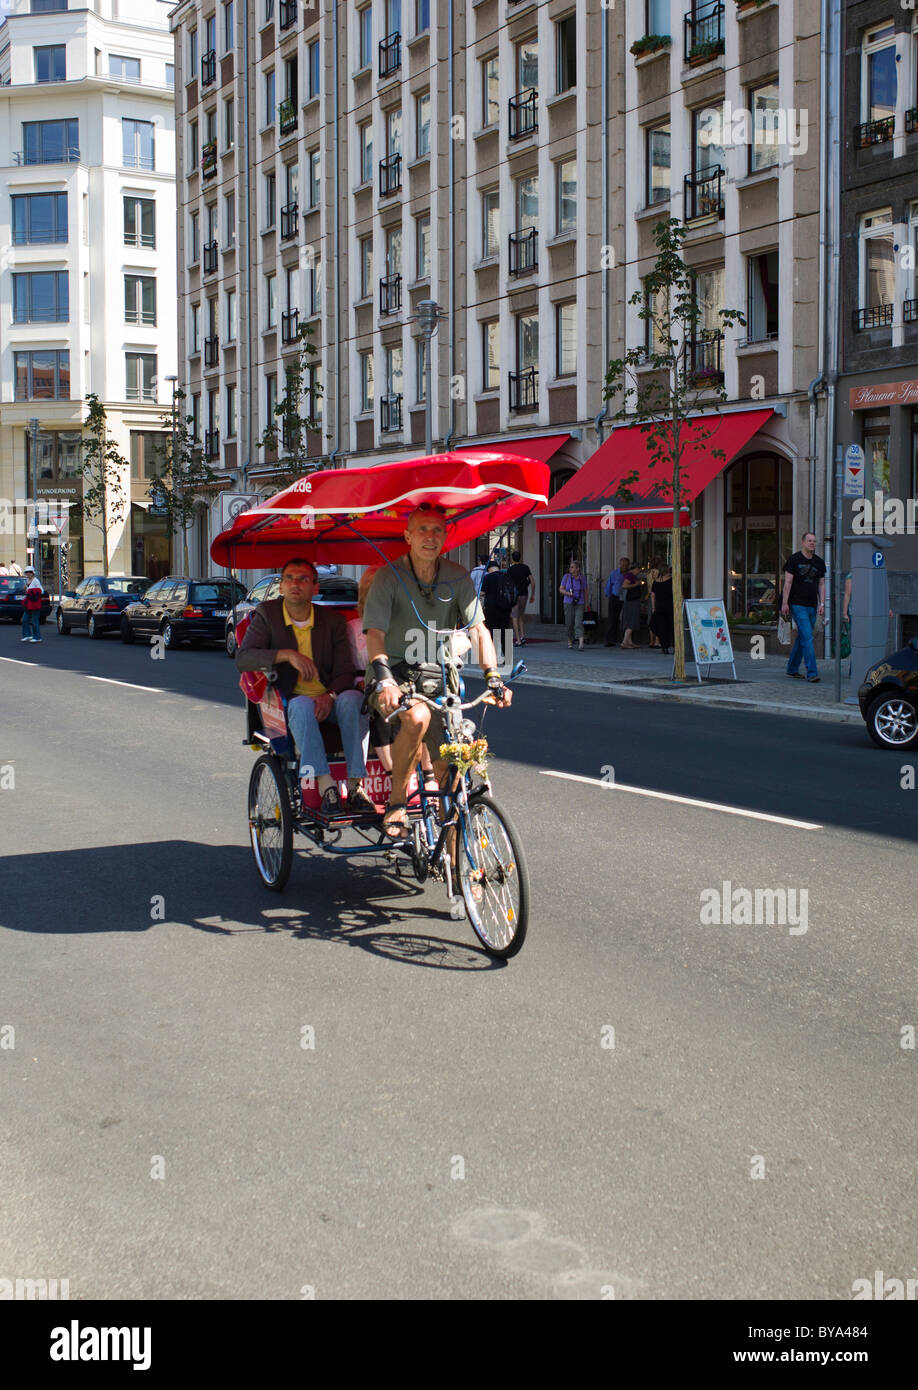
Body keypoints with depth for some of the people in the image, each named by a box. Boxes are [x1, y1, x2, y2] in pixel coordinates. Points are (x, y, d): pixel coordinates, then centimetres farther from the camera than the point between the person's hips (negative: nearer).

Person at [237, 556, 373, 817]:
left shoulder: (333, 620, 7)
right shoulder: (267, 614, 4)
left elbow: (345, 671, 1)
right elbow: (243, 659, -9)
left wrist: (329, 695, -21)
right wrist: (287, 654, -24)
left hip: (329, 700, 2)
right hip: (290, 700, -1)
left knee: (353, 698, -31)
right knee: (302, 706, -36)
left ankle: (355, 785, -31)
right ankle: (326, 786, -41)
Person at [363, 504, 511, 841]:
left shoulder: (457, 577, 0)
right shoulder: (389, 577, -12)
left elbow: (478, 629, -3)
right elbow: (375, 633, -22)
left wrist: (493, 678, -17)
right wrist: (384, 680, -39)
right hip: (393, 679, -4)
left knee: (449, 767, -7)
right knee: (417, 717, -37)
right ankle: (396, 805, -18)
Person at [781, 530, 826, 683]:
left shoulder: (819, 562, 12)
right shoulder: (794, 559, -4)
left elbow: (821, 584, 14)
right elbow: (788, 582, -6)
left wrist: (822, 604, 4)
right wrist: (785, 603, -12)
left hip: (812, 606, 6)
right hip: (798, 605, -6)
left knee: (802, 638, 12)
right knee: (807, 637, -13)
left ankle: (792, 668, 25)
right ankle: (812, 672, -16)